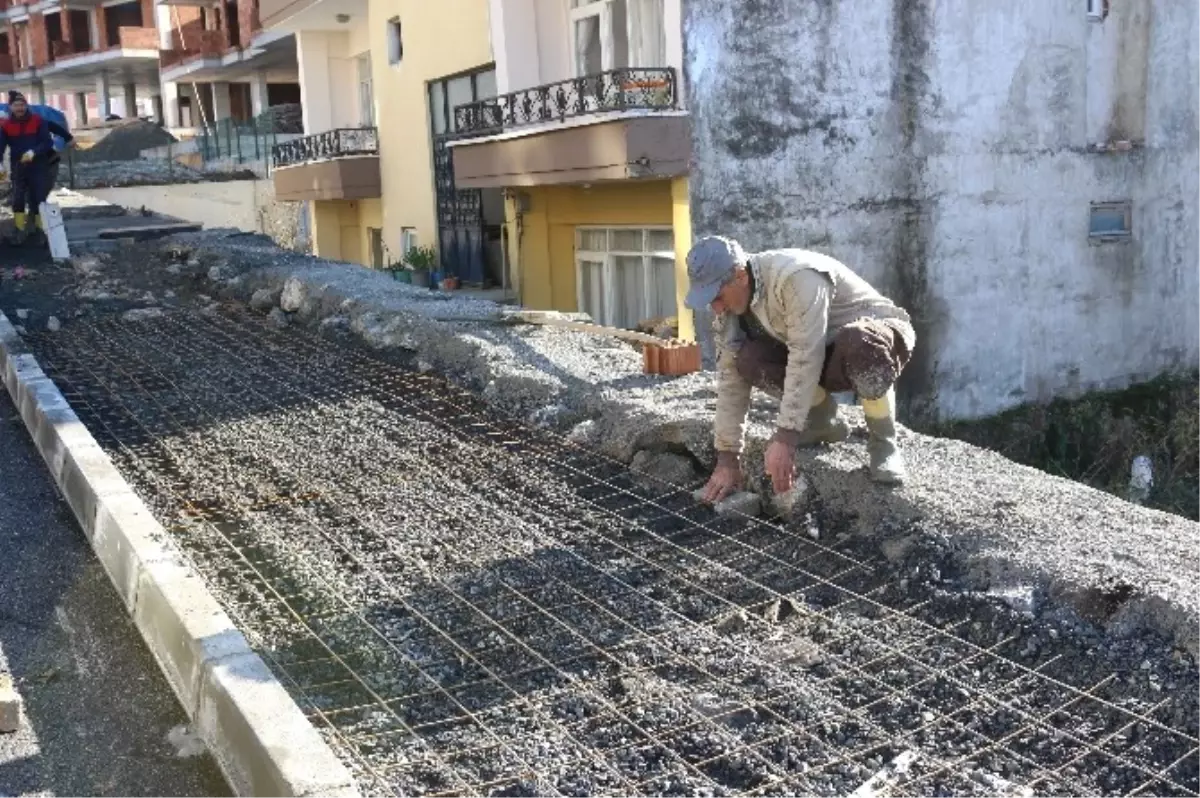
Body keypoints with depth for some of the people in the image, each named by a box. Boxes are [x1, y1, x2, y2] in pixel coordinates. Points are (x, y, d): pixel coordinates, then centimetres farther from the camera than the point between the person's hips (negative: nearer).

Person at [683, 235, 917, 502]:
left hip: (879, 332, -6)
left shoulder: (796, 277, -33)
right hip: (827, 353, 6)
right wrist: (727, 457, -14)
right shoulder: (731, 301, -11)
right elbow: (730, 374, -11)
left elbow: (805, 359, -37)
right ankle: (825, 423, 5)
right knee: (749, 359, -20)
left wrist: (784, 438, -38)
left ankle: (884, 442, -15)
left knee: (860, 346, -42)